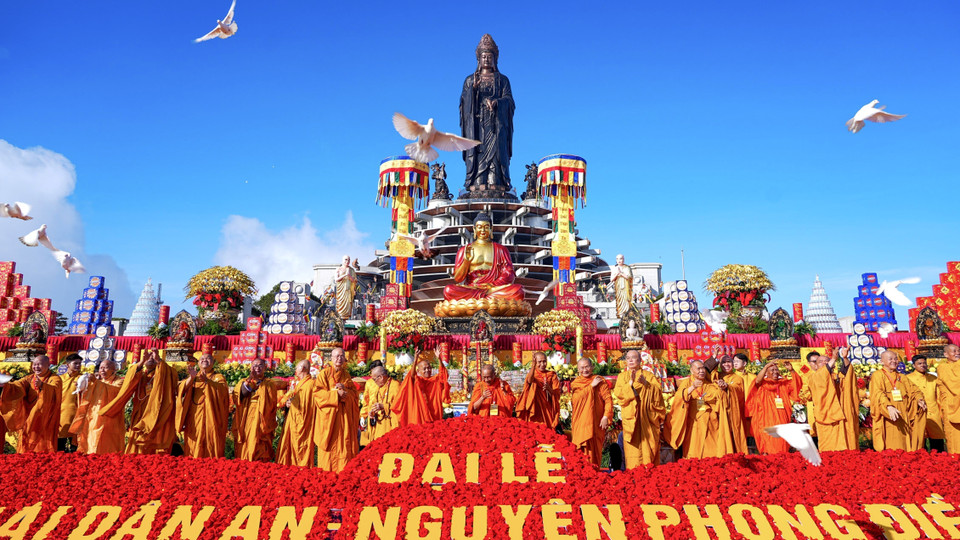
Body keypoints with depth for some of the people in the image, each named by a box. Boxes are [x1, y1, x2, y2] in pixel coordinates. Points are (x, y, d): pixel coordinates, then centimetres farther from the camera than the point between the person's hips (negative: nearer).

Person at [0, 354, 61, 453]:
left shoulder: (54, 378, -2)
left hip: (45, 422, -4)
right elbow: (17, 387, -6)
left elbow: (54, 390, -24)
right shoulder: (29, 379, 13)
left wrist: (42, 386, -43)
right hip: (28, 422, 5)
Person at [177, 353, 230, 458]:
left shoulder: (218, 377, 10)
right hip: (194, 419, 2)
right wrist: (191, 378, -19)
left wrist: (207, 380, -27)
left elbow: (222, 389, -12)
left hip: (212, 418, -2)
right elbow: (183, 389, -1)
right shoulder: (193, 377, 18)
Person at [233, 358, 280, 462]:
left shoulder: (270, 384, 8)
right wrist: (249, 380, -14)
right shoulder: (244, 382, 15)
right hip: (244, 423, 3)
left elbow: (270, 403, -8)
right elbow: (236, 397, -6)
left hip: (260, 424, -2)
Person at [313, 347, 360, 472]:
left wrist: (345, 390, -10)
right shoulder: (324, 374, 3)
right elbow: (318, 393, -7)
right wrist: (336, 393, -16)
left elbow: (355, 393, 10)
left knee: (344, 447, -1)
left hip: (344, 417, 4)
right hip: (329, 417, -3)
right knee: (329, 449, -3)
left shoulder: (346, 375, 15)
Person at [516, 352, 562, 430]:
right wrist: (533, 365, -41)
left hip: (547, 411, 2)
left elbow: (556, 394, 1)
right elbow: (529, 380, -25)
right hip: (534, 410, -2)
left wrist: (549, 389, -20)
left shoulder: (552, 375, 8)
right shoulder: (532, 373, 1)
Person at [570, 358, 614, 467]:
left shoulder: (600, 381, 2)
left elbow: (608, 399, -5)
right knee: (581, 450, 3)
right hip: (579, 423, 3)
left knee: (593, 449, -4)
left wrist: (606, 416, -17)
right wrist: (591, 386, -11)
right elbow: (577, 398, -6)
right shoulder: (575, 383, 12)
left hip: (595, 423, -3)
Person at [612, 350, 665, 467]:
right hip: (630, 417, -1)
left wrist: (646, 383, -16)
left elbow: (657, 391, 0)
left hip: (647, 417, 1)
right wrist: (630, 383, -16)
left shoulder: (648, 375, 13)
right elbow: (618, 393, -4)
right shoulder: (622, 376, 12)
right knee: (633, 448, -7)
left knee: (648, 446, -3)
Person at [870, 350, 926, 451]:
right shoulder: (878, 375, 2)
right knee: (890, 449, -11)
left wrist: (919, 399, -11)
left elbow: (913, 390, 13)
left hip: (902, 419, 5)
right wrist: (888, 406, -30)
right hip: (887, 419, -5)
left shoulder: (901, 378, 21)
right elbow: (878, 394, -13)